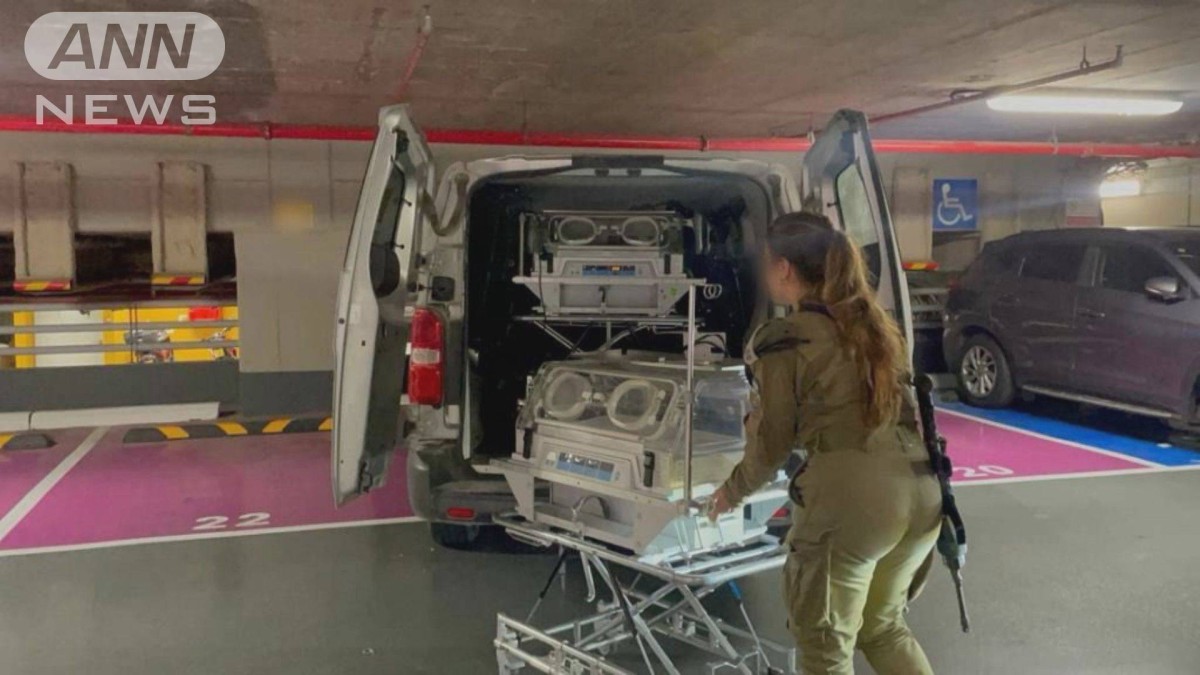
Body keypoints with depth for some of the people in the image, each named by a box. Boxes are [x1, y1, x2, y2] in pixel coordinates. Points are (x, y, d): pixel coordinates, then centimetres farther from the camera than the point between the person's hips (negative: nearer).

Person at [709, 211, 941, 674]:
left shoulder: (779, 341, -4)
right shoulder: (873, 323, 16)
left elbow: (771, 443, 2)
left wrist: (733, 492, 20)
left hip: (851, 497, -7)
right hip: (922, 490, 7)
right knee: (883, 625, 27)